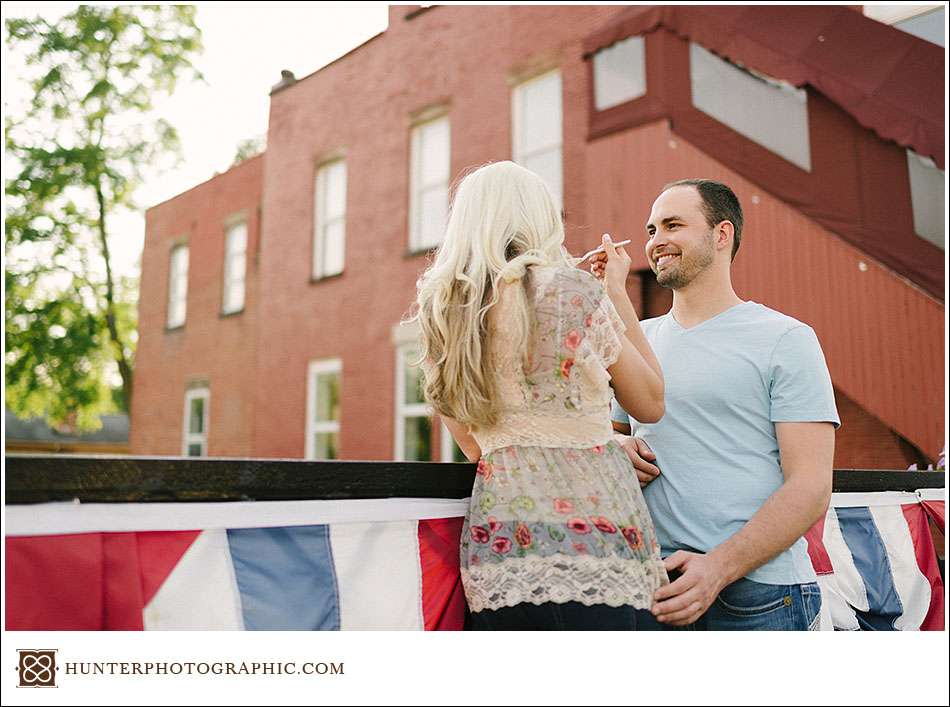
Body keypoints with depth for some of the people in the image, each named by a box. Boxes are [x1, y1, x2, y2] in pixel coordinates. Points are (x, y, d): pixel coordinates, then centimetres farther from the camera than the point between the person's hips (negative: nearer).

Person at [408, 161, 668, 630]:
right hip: (586, 537, -5)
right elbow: (651, 405, 9)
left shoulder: (438, 308, 10)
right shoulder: (574, 291, -4)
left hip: (493, 545, 5)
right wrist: (618, 292, 17)